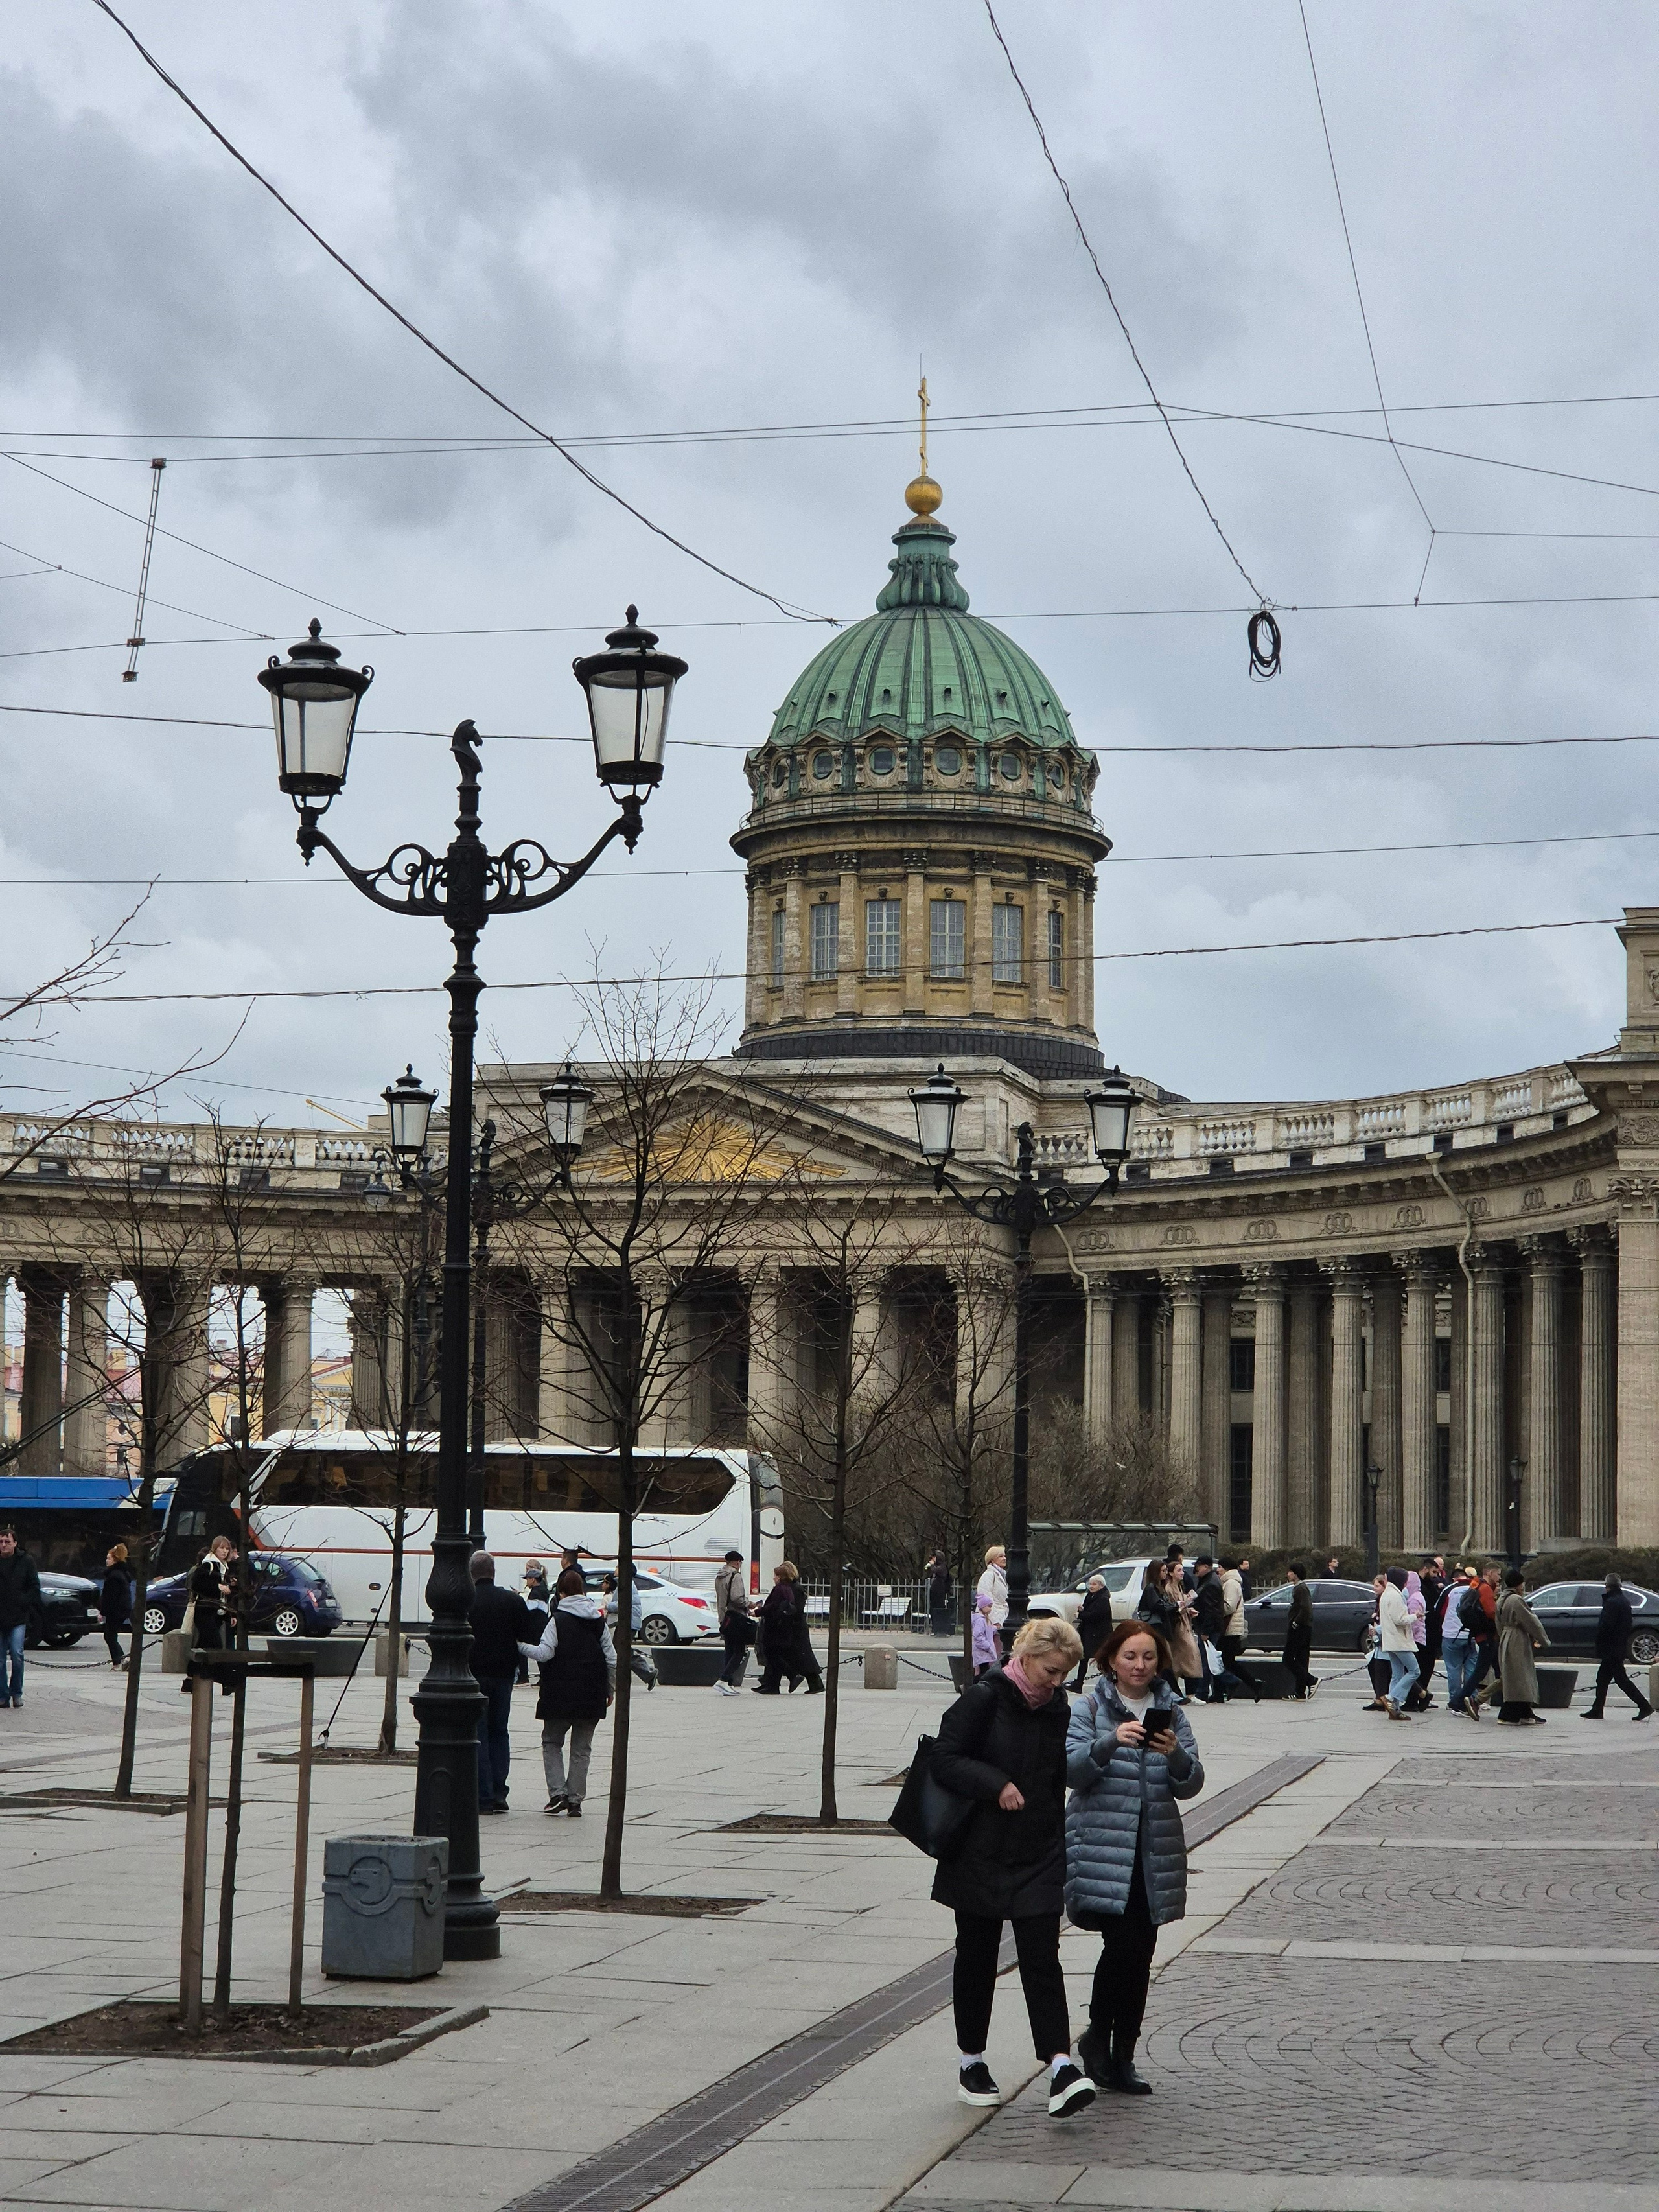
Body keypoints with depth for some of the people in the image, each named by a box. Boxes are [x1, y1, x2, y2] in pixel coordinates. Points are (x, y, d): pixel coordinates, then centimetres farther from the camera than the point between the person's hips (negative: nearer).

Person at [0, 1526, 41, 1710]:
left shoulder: (26, 1562, 1)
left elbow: (34, 1587, 5)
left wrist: (25, 1603, -5)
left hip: (18, 1618, -2)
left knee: (17, 1655, -10)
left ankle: (16, 1693, 3)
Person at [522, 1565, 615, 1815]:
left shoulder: (558, 1620, -7)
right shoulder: (599, 1621, 6)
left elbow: (544, 1653, -16)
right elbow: (611, 1659, 6)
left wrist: (521, 1647, -1)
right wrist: (611, 1690, 16)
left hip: (561, 1693, -3)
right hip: (591, 1696, 3)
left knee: (552, 1742, 12)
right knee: (581, 1749, 9)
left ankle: (557, 1793, -2)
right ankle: (576, 1800, 6)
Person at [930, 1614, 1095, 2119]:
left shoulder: (1057, 1707, 6)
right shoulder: (984, 1699, -10)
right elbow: (945, 1760, -11)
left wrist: (1058, 1841, 14)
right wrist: (996, 1784, -22)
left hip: (1040, 1855, 3)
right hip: (980, 1855, -3)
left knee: (1042, 1959, -7)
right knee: (977, 1958, 9)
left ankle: (1061, 2067, -16)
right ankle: (971, 2063, 22)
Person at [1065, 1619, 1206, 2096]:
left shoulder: (1170, 1713, 10)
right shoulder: (1090, 1709, 2)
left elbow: (1191, 1785, 4)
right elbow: (1071, 1770, -10)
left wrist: (1177, 1756, -17)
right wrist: (1110, 1743, -26)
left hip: (1155, 1852, 4)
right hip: (1102, 1848, -4)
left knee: (1141, 1953, 3)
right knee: (1122, 1941, -16)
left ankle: (1122, 2058, 12)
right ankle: (1098, 2035, 5)